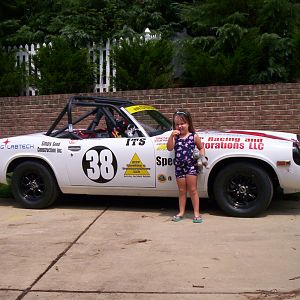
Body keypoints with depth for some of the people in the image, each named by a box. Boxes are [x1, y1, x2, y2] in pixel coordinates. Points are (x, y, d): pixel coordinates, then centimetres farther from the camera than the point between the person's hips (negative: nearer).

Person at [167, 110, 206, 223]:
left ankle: (196, 213, 9)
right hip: (179, 167, 3)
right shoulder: (175, 137, 3)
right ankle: (181, 212, 22)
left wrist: (202, 157, -7)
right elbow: (169, 148, -9)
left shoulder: (194, 136, -1)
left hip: (191, 166, -3)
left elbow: (201, 148, 9)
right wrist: (172, 136, -18)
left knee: (192, 190, 1)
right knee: (181, 191, 12)